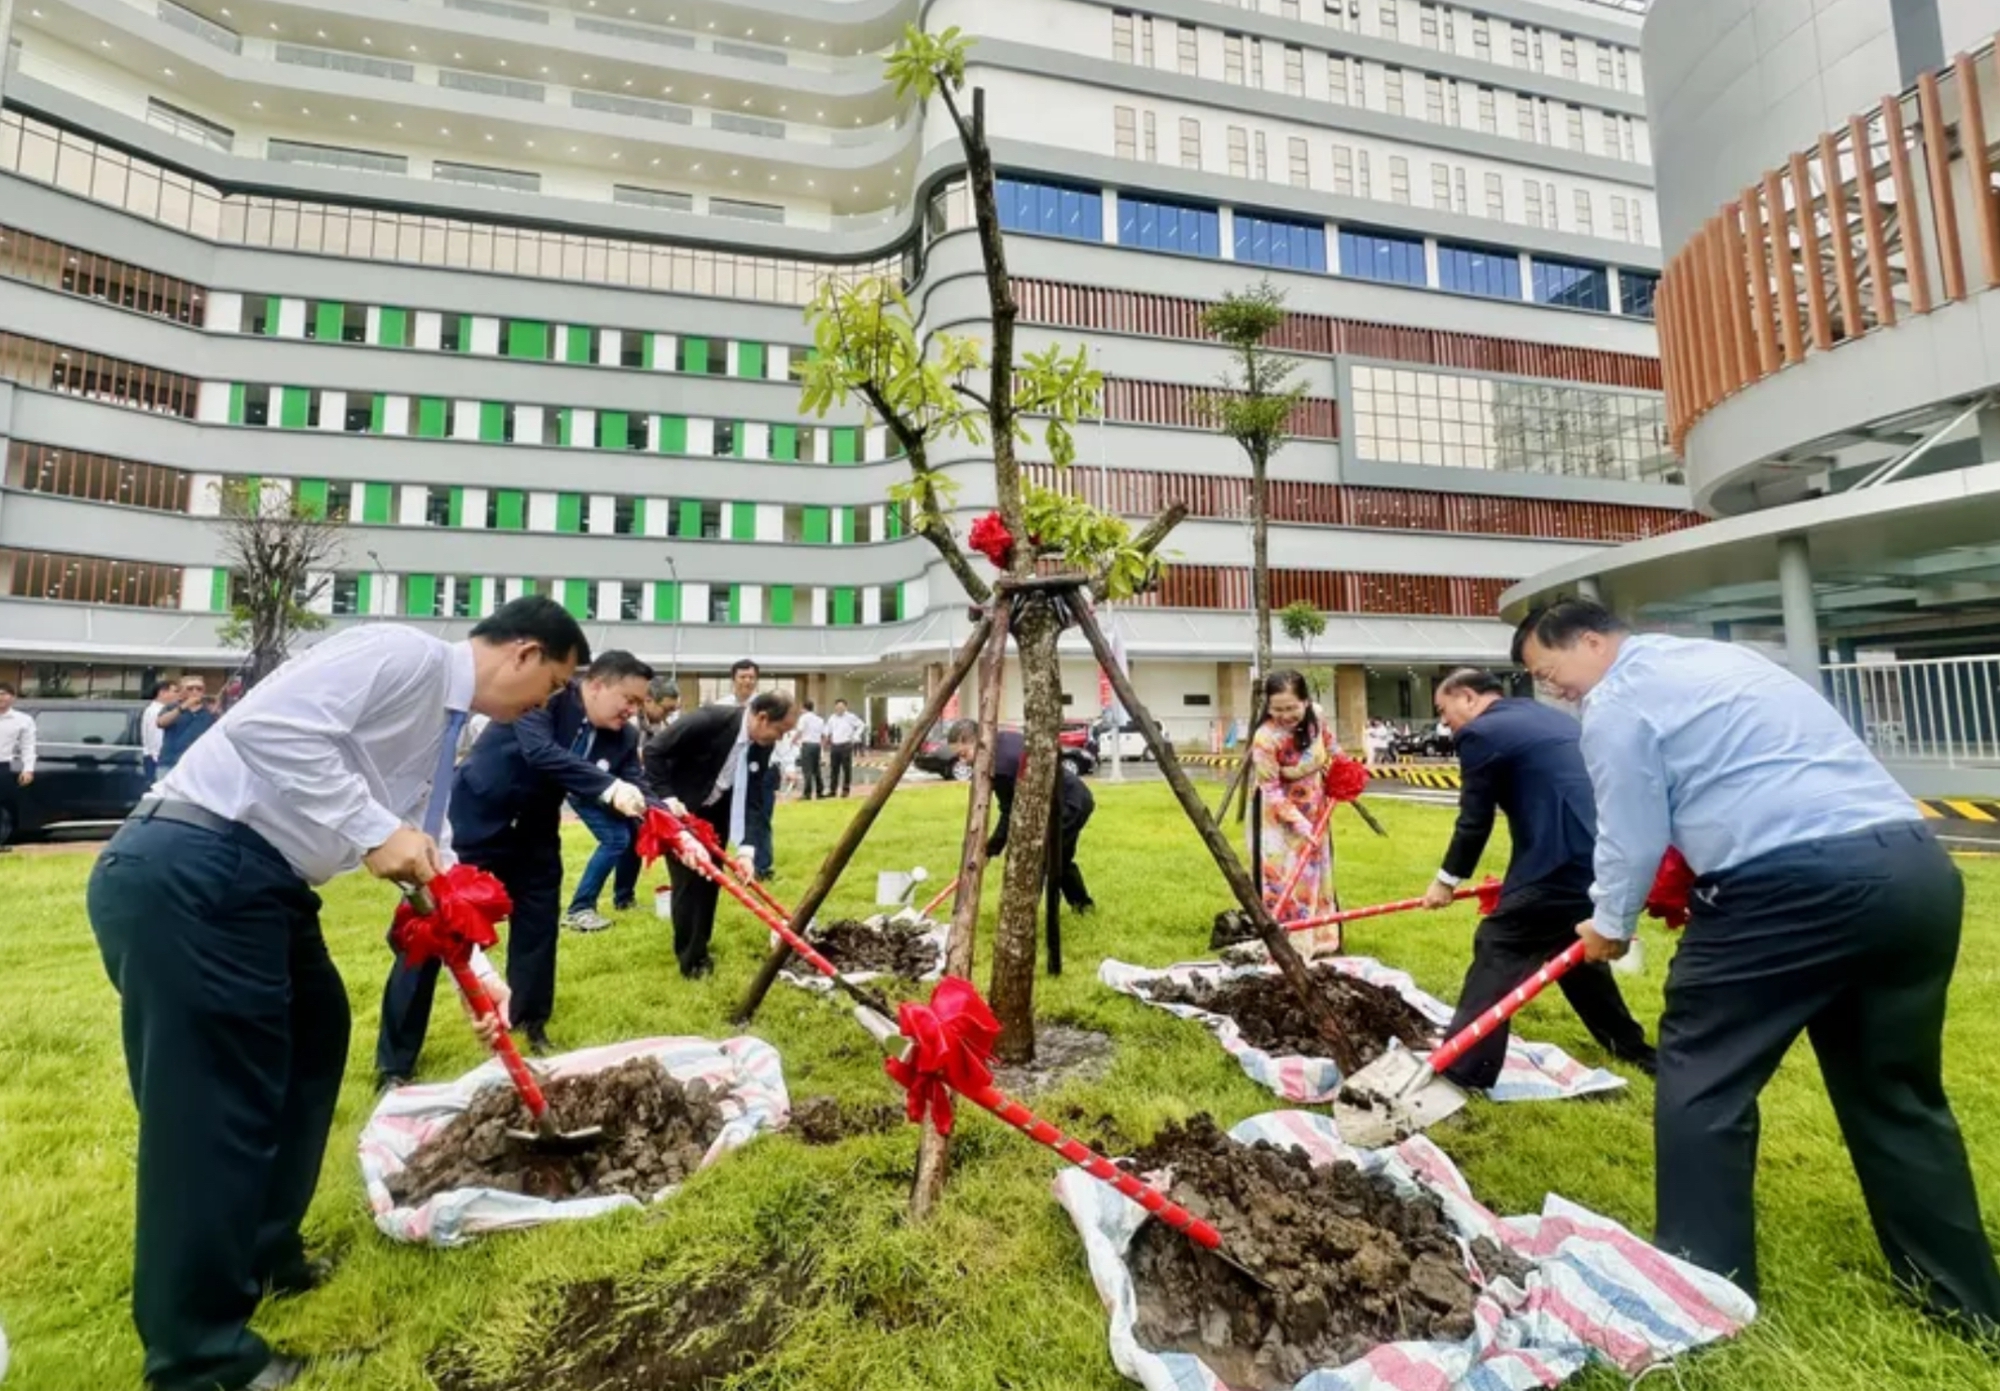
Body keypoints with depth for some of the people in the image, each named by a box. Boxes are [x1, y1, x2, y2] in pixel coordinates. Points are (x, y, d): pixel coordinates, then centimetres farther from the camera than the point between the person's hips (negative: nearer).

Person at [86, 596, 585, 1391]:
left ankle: (262, 1258, 37)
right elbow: (271, 726, -25)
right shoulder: (407, 654, -13)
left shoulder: (442, 728, 16)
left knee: (314, 1037, 20)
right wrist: (374, 832, -23)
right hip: (188, 874, -11)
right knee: (216, 1103, -3)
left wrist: (480, 978, 21)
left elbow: (432, 863, 21)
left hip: (257, 883, 11)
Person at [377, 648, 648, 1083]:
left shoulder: (618, 738, -5)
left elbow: (636, 791, -11)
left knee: (538, 930, 10)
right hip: (473, 824, -6)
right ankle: (394, 1064, 13)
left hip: (532, 835, 6)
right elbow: (541, 752, -39)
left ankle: (531, 1028, 30)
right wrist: (610, 788, -48)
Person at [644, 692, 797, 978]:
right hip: (678, 808, -6)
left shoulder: (762, 747, -13)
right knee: (688, 879, -6)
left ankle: (700, 945, 26)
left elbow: (749, 799, -11)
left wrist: (744, 849, -21)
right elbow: (654, 751, -24)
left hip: (715, 813, 6)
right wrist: (667, 798, -29)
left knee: (710, 878, 9)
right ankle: (690, 956, 8)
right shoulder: (711, 720, -32)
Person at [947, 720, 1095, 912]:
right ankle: (1083, 903, 47)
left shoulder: (998, 765, -26)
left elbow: (1011, 814, -17)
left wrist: (990, 850, -8)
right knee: (1061, 858, 29)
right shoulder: (1005, 737, 4)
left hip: (1069, 805, -11)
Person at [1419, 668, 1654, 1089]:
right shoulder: (1549, 715, 20)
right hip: (1600, 855, 9)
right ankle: (1631, 1046, 45)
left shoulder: (1480, 733, -6)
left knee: (1497, 949, -3)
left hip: (1559, 862, -9)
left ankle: (1462, 1070, -1)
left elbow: (1475, 821, -4)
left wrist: (1447, 880, 10)